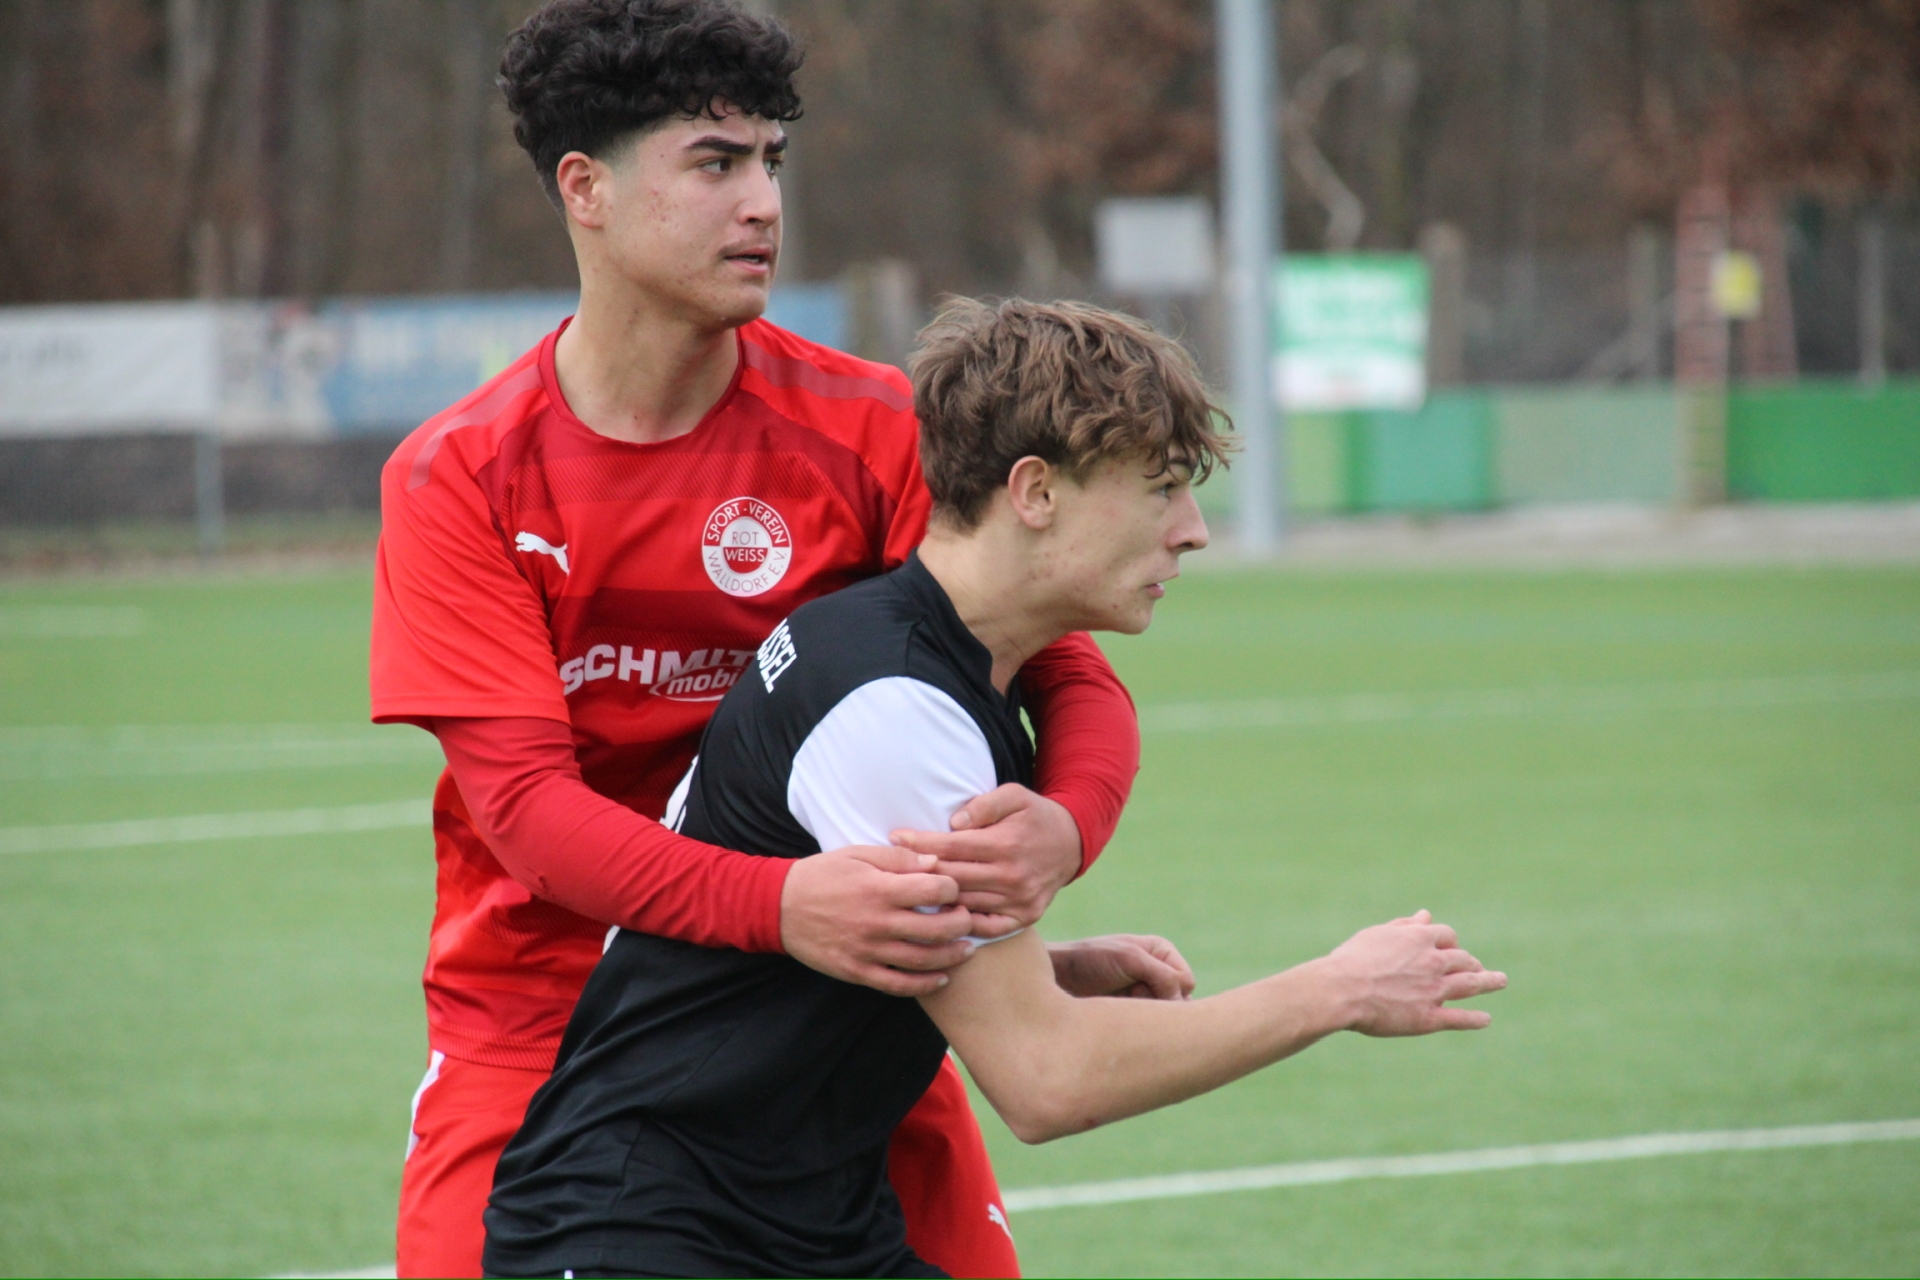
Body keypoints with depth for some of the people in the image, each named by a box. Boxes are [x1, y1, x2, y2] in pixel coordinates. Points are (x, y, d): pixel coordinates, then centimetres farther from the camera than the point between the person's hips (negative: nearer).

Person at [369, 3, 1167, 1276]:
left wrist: (1059, 827, -30)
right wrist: (783, 906, -34)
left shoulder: (871, 428, -4)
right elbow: (524, 798, -17)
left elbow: (1071, 680, -5)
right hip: (541, 1017, -1)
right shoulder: (458, 480, -6)